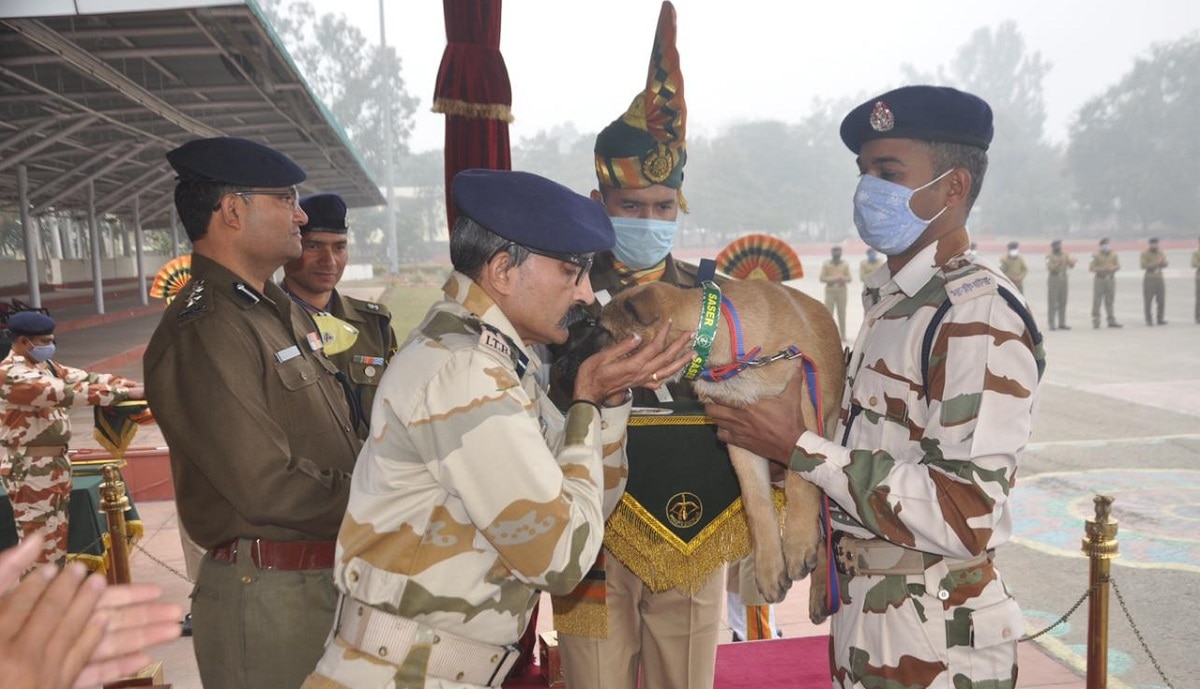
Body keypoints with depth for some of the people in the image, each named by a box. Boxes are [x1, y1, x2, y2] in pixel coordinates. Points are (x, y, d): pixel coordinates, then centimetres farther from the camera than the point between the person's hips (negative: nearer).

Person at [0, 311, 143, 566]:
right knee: (40, 545, -2)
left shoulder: (44, 365, 9)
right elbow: (67, 393, -28)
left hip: (56, 464, 9)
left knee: (57, 539, 18)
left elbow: (84, 378, 3)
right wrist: (124, 393, -31)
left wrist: (134, 384, -11)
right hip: (31, 470, -9)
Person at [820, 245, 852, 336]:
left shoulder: (845, 264, 7)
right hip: (830, 291, -1)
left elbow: (849, 278, 4)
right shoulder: (826, 264, 3)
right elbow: (822, 278, -3)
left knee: (842, 313, 1)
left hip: (841, 290, 1)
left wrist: (842, 278, -17)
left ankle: (843, 334, 5)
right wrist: (833, 279, -15)